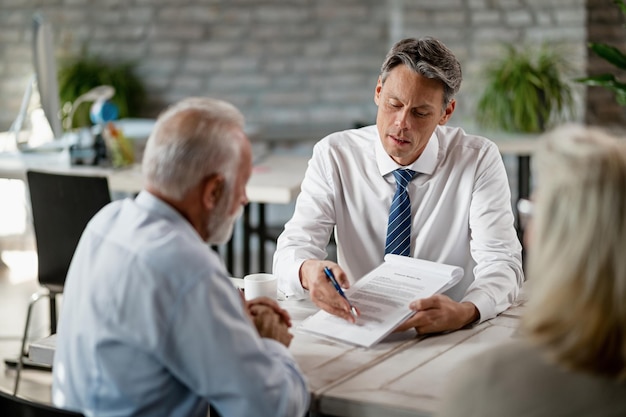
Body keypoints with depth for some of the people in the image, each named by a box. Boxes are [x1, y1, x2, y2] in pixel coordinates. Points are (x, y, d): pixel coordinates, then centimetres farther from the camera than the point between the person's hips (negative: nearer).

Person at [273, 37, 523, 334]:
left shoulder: (480, 161, -6)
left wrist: (464, 312, -37)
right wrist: (308, 272, -36)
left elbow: (502, 264, -14)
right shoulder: (333, 156, -4)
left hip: (453, 339, -1)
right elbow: (291, 250, -10)